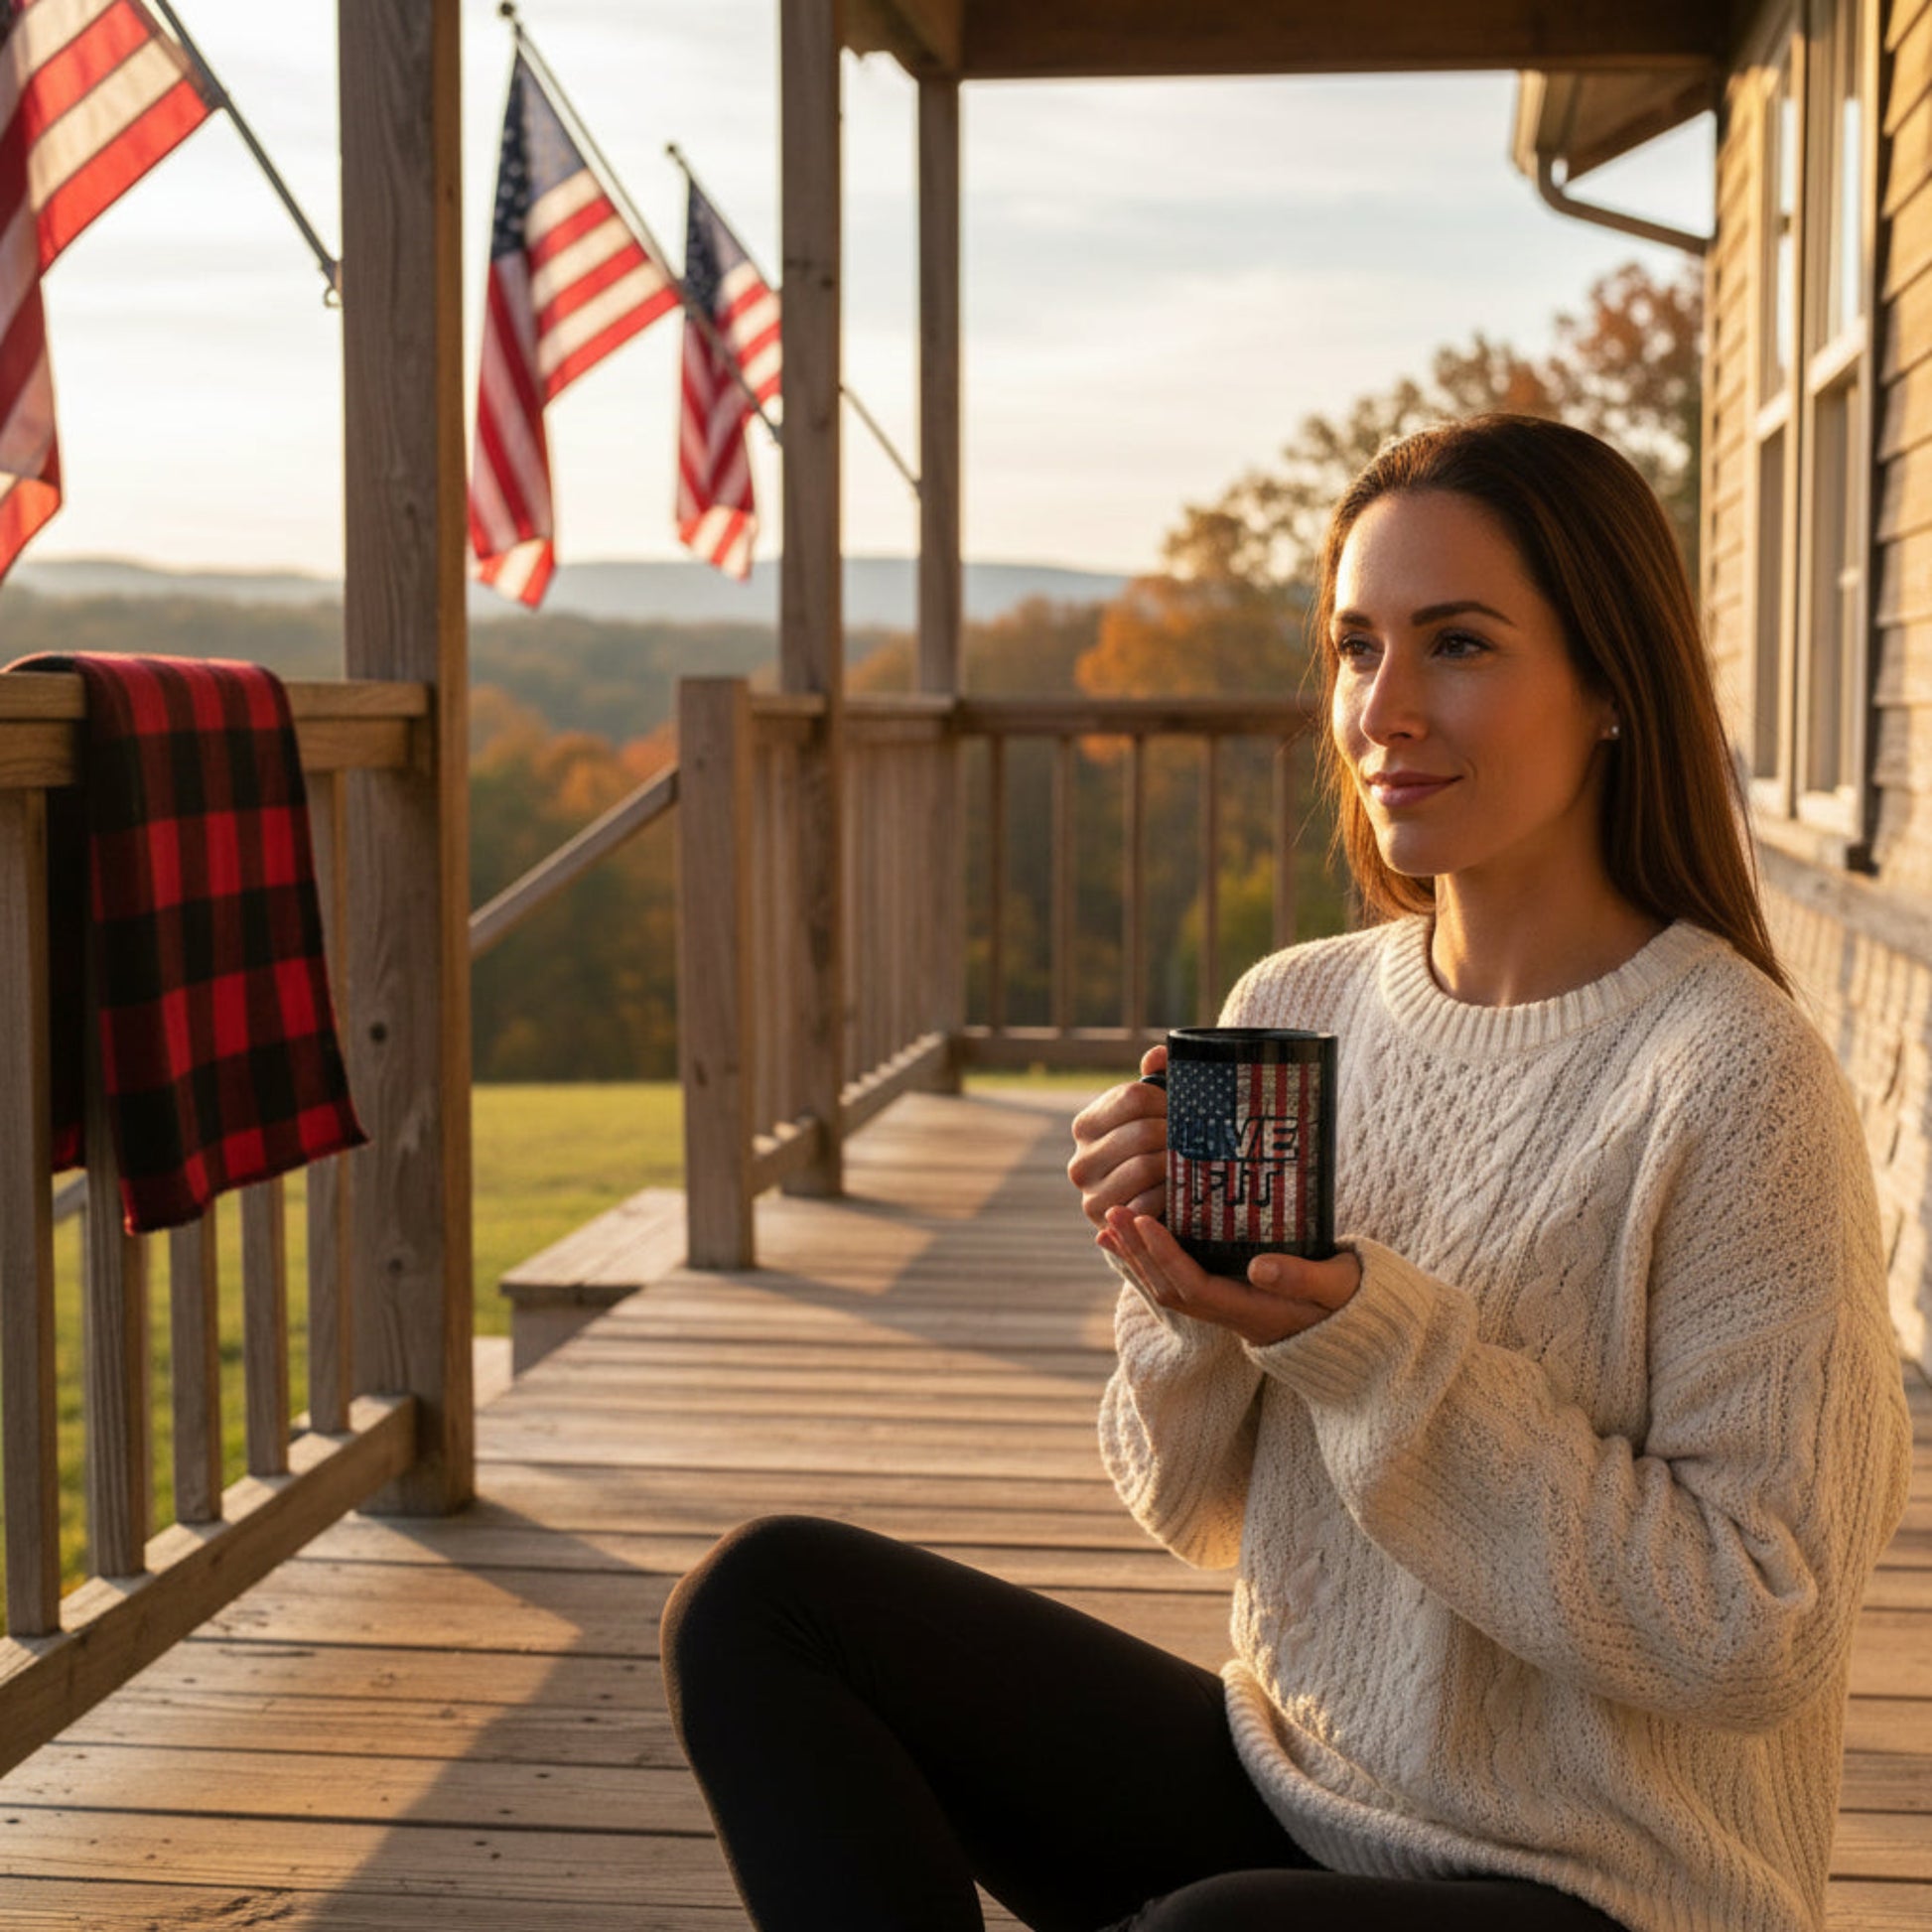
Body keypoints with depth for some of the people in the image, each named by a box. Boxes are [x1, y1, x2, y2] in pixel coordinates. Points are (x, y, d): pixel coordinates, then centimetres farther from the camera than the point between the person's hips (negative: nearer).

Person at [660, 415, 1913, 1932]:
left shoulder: (1724, 1077, -16)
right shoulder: (1288, 1011, 3)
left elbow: (1757, 1634, -17)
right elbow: (1200, 1511, 9)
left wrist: (1376, 1345, -22)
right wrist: (1184, 1297, -13)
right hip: (1285, 1789, 7)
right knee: (765, 1598, -6)